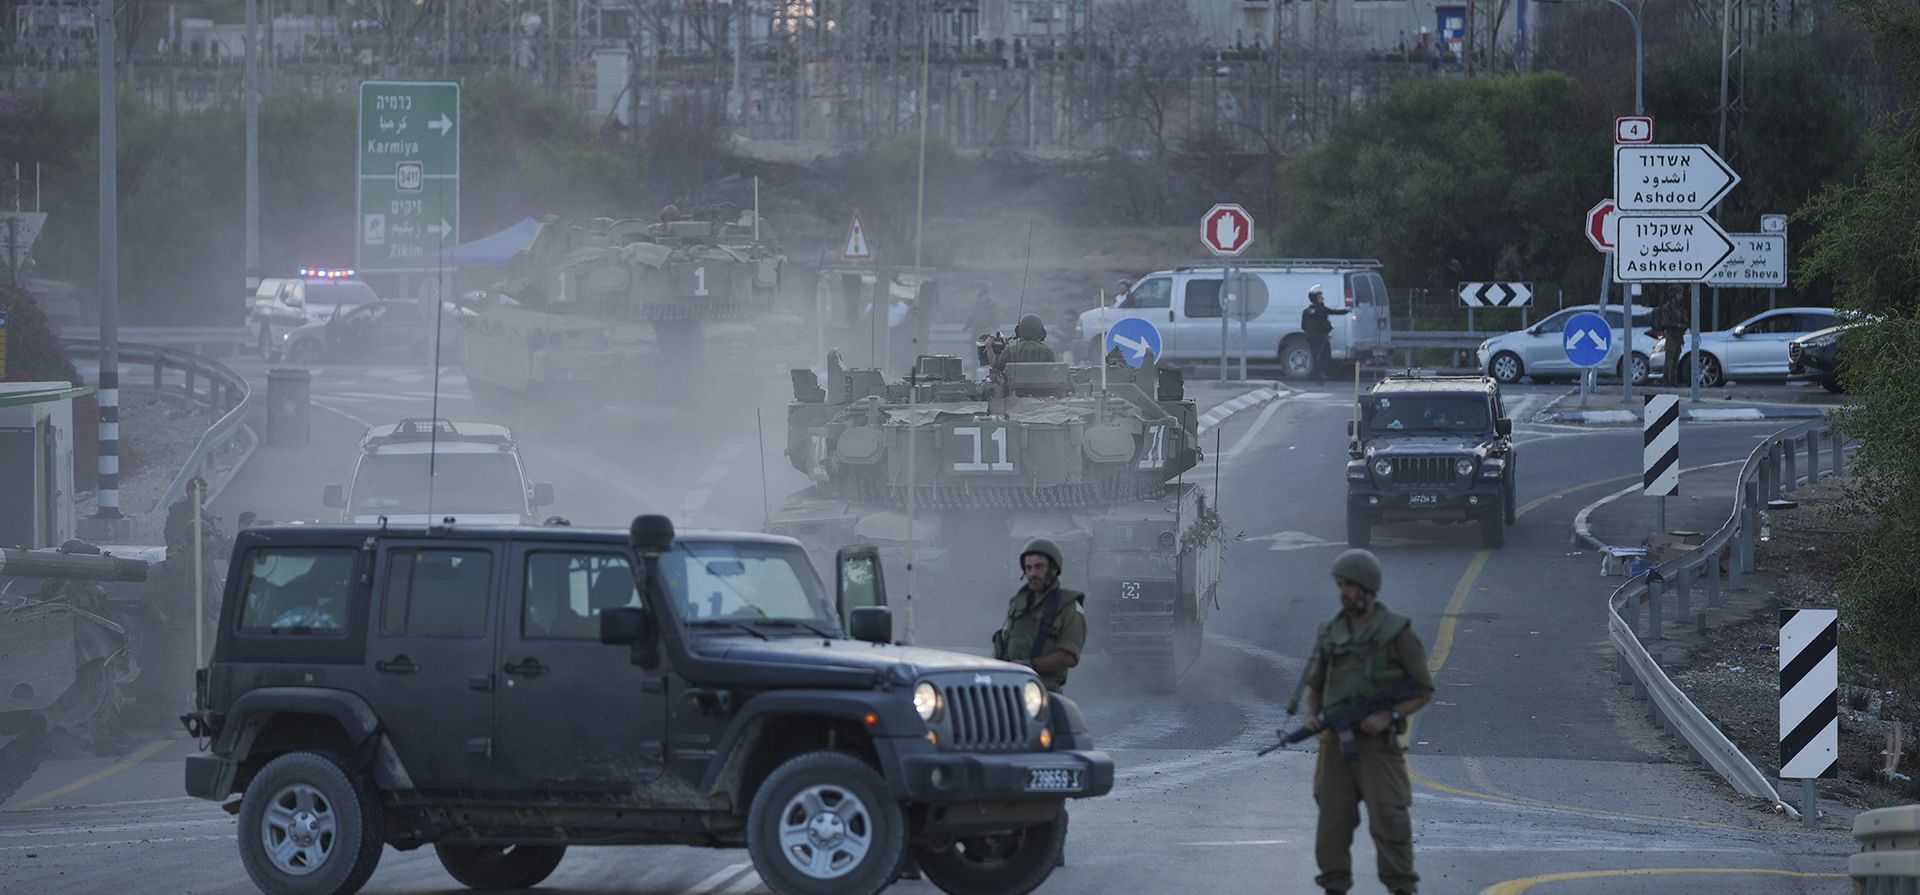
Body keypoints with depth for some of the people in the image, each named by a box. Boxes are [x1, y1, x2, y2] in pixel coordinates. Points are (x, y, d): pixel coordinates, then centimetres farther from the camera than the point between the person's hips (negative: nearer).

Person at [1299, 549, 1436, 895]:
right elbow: (1315, 685, 19)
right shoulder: (1331, 633, 9)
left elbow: (1424, 690, -2)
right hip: (1336, 740, 4)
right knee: (1333, 819, 1)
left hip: (1377, 741, -4)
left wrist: (1387, 717, -15)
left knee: (1388, 819, -11)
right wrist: (1311, 715, -2)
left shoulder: (1398, 633, -5)